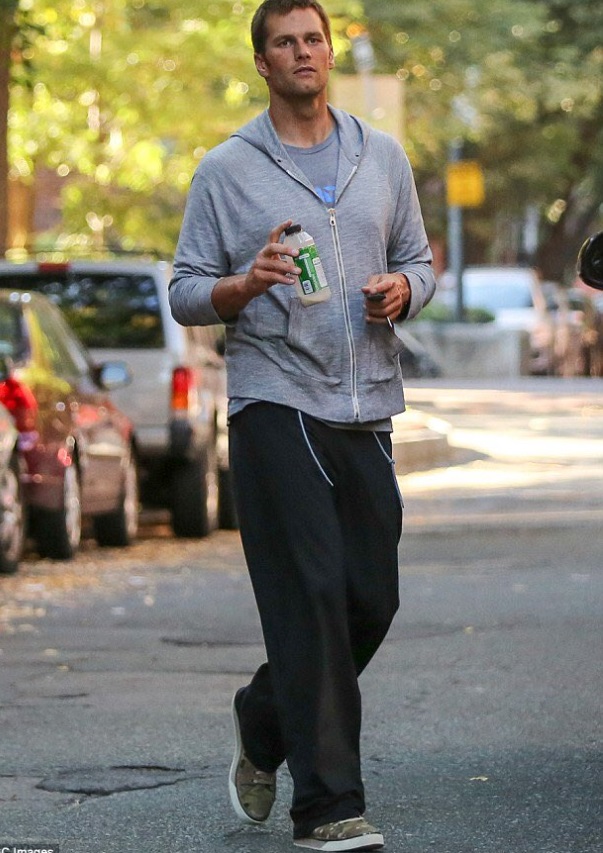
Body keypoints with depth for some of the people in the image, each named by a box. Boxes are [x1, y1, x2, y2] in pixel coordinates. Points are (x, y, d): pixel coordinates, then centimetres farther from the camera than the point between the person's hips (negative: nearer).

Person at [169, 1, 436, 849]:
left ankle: (266, 724, 31)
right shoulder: (227, 169, 3)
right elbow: (185, 293, 3)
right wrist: (248, 284, -17)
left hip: (367, 405, 5)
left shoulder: (383, 157, 13)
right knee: (312, 600, -10)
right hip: (276, 405, -4)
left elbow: (419, 261, 19)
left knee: (372, 599, 5)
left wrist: (401, 290, -4)